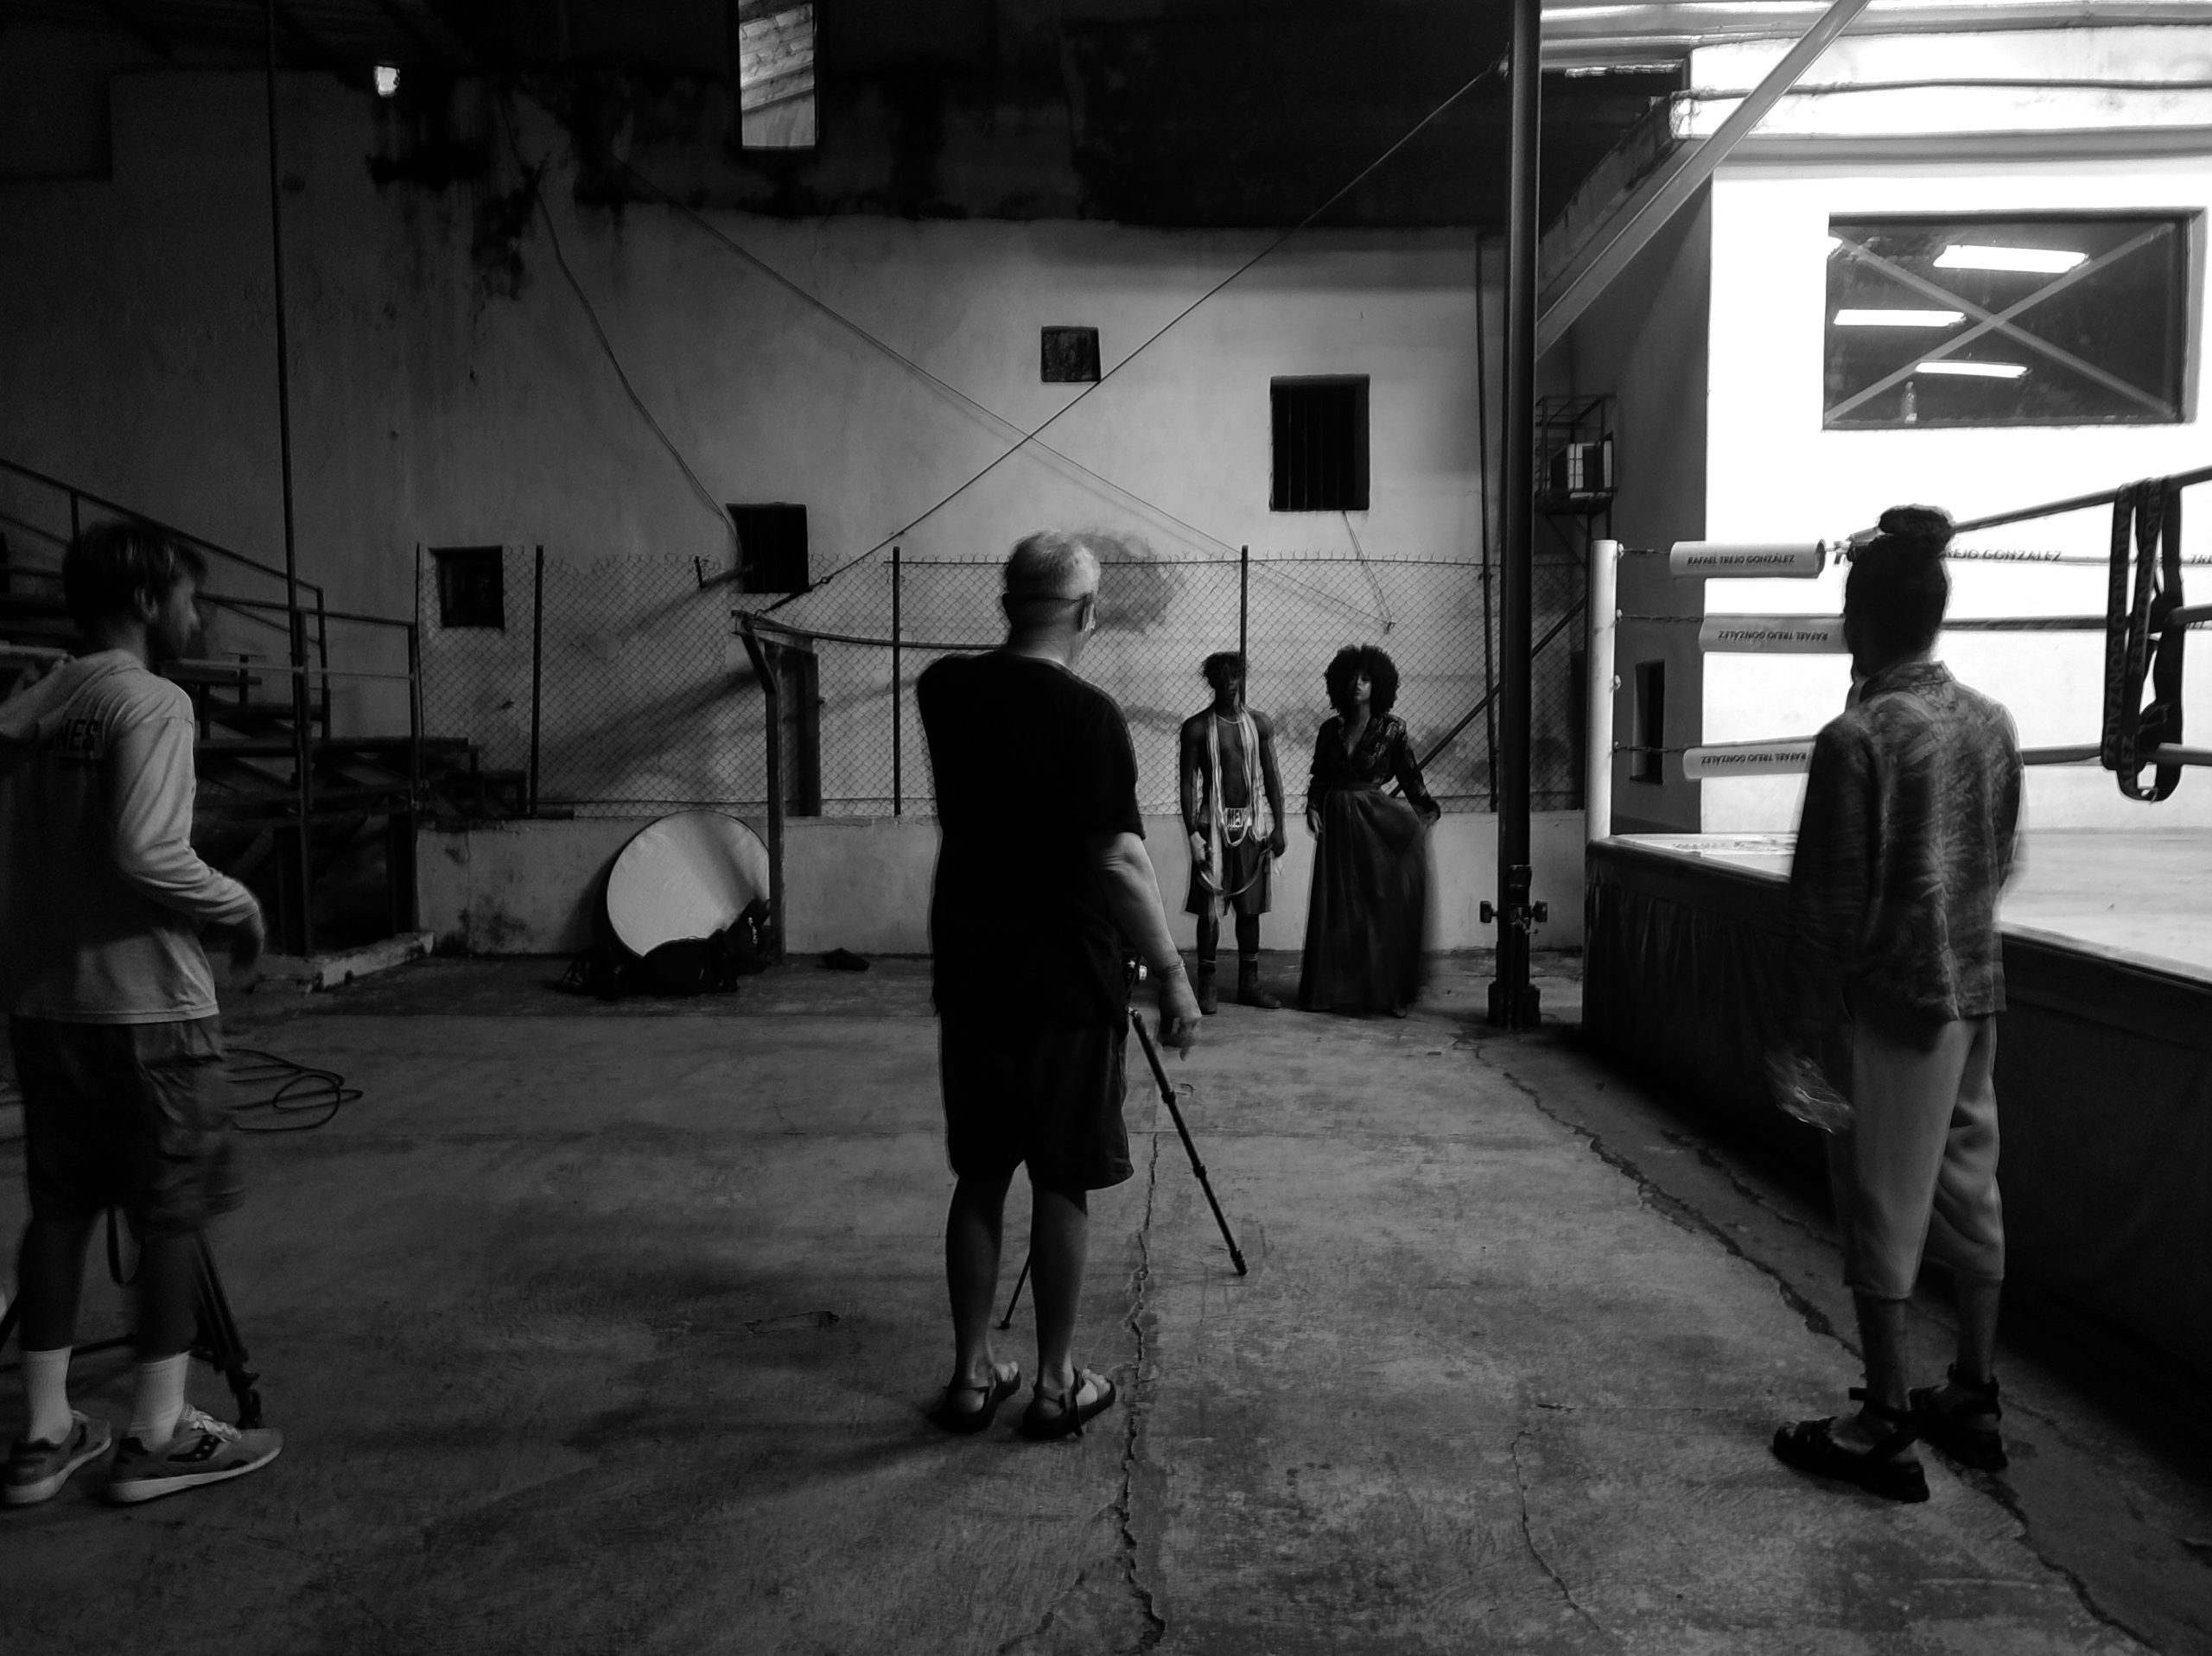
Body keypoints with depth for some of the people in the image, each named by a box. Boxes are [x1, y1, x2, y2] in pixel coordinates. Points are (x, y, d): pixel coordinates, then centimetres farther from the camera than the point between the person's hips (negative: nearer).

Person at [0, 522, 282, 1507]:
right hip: (142, 1006, -7)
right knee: (171, 1212, 4)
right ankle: (159, 1434, 10)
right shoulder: (153, 703, -12)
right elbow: (148, 855, -22)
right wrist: (239, 907, -8)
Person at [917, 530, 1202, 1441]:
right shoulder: (1087, 714, -15)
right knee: (1062, 1185, 7)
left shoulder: (945, 691, 2)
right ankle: (1055, 1385, 18)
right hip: (1066, 987, -5)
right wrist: (1172, 975, -11)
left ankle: (972, 1376, 23)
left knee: (980, 1177, 14)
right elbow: (1120, 862, -17)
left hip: (969, 979, 5)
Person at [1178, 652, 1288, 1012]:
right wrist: (1193, 834, -11)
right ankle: (1207, 985, 4)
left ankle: (1249, 983, 16)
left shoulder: (1259, 723, 8)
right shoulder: (1197, 727, -2)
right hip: (1214, 824, -3)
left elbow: (1272, 777, 9)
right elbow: (1188, 783, -4)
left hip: (1253, 823, 3)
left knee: (1250, 907, 8)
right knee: (1210, 908, -4)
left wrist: (1279, 827, 4)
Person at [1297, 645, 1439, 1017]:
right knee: (1336, 909, 4)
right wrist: (1314, 809, -5)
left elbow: (1410, 776, -1)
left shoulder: (1392, 729, 0)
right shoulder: (1330, 729, 8)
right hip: (1337, 822, 3)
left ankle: (1389, 993, 5)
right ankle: (1331, 990, 12)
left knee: (1383, 907, -1)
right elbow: (1318, 778, 10)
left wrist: (1428, 810, -11)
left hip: (1377, 822, -3)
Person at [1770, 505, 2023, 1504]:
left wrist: (1812, 1016, -7)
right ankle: (1973, 1401, 28)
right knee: (1970, 1191, 15)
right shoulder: (1991, 722, 5)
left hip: (1895, 1000, -7)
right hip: (1978, 989, 7)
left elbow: (1833, 897, -15)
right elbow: (2001, 860, 13)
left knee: (1885, 1209, 1)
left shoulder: (1859, 736, -17)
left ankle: (1885, 1431, 10)